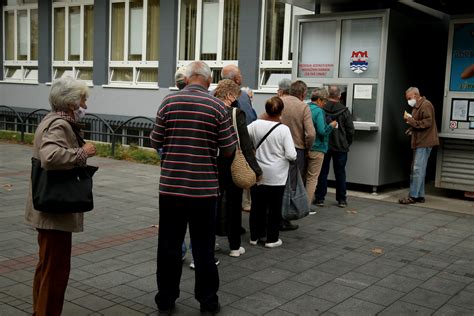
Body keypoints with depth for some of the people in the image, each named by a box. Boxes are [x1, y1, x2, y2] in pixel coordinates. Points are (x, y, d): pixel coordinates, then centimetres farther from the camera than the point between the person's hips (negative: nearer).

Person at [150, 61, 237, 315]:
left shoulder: (169, 102, -2)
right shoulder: (217, 106, -5)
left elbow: (155, 142, 1)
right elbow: (229, 150, -3)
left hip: (171, 185, 1)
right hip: (204, 187, -1)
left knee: (169, 245, 11)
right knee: (203, 246, 10)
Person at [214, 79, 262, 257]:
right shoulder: (236, 114, -15)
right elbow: (246, 144, -15)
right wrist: (255, 169, -10)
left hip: (212, 166, 4)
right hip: (232, 167, -4)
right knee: (233, 206, 8)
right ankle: (234, 246, 17)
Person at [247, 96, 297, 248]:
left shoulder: (255, 125, -8)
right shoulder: (283, 129, -16)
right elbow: (291, 155, -17)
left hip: (258, 174, 3)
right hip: (276, 176, -3)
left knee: (257, 205, 15)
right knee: (274, 207, 9)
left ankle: (254, 236, 25)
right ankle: (272, 239, 16)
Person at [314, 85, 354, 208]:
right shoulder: (344, 111, -7)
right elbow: (350, 130, -3)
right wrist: (347, 144, 12)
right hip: (340, 147, 0)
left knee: (322, 172, 7)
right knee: (340, 173, 9)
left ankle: (319, 198, 9)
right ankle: (341, 200, 14)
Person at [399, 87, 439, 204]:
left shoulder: (426, 105, -12)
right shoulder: (417, 106, 19)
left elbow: (427, 122, -20)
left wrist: (411, 120, -19)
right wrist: (411, 129, 8)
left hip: (424, 143, -10)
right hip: (419, 142, 10)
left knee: (418, 169, -9)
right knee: (418, 170, 12)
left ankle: (413, 196, -7)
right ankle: (419, 195, 18)